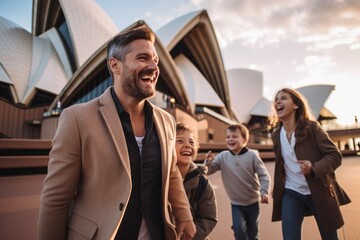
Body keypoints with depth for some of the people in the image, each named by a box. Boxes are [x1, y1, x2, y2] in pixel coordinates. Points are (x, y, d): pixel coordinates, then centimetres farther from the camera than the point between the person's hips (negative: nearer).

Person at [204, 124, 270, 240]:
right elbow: (208, 171, -11)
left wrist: (264, 192, -26)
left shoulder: (252, 155, -15)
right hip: (236, 203, 1)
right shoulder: (222, 156, -11)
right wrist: (208, 162, -32)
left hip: (252, 202, 0)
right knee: (239, 230, -7)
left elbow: (264, 175, -13)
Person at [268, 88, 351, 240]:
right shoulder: (276, 135, 0)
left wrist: (314, 168, -31)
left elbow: (335, 155, -13)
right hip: (291, 193, 3)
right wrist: (277, 189, 11)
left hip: (319, 192, -2)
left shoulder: (311, 127, -13)